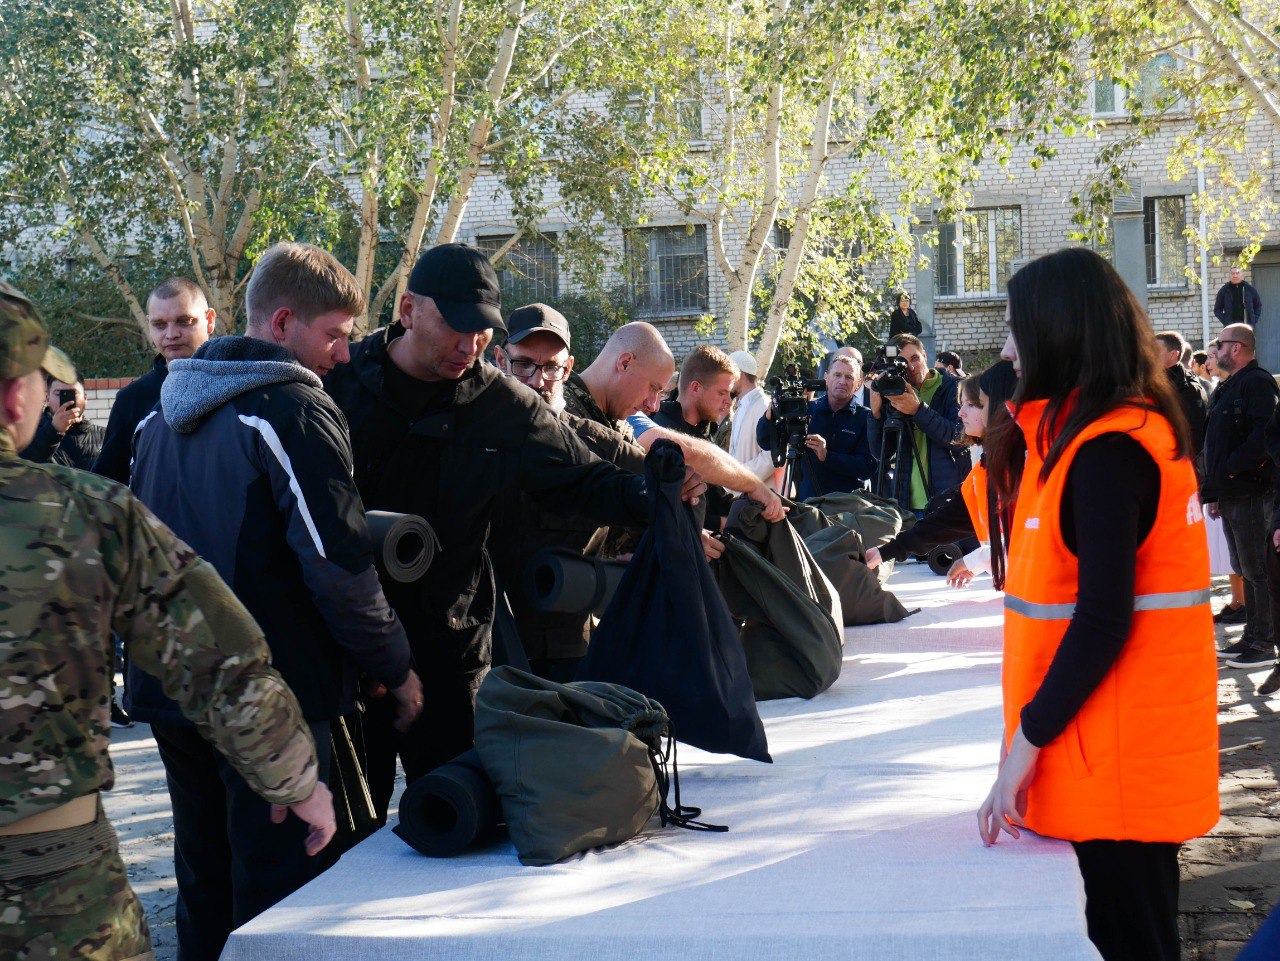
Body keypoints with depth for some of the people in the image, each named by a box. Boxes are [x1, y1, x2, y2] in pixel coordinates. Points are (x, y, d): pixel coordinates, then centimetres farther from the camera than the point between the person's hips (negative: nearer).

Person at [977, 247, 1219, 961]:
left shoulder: (1106, 448, -18)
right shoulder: (1137, 427, 12)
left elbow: (1104, 618, -23)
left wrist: (1025, 741, -18)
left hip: (1119, 758, -9)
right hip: (1116, 749, 9)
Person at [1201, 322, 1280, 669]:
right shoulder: (1227, 388, 19)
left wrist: (1233, 468, -19)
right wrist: (1213, 491, 18)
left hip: (1252, 493, -10)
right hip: (1230, 494, 10)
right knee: (1246, 569, 14)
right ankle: (1252, 638, 21)